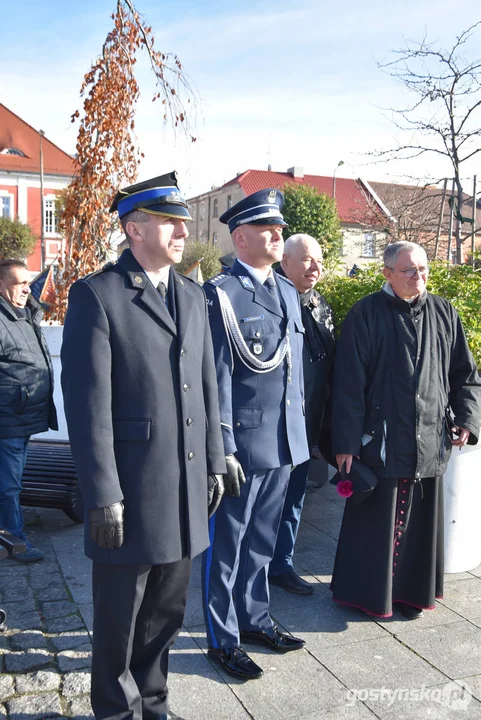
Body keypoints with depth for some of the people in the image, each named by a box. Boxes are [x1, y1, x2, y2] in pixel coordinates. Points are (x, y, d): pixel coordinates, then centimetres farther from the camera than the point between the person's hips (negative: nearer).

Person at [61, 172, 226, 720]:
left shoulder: (193, 296, 10)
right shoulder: (96, 294, -10)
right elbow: (87, 402, -14)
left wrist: (214, 461, 12)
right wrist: (102, 495, -15)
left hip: (186, 488, 6)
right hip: (131, 490, -6)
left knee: (166, 612, 20)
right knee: (119, 617, 13)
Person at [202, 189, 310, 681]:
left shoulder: (288, 292, 12)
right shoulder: (219, 295, -11)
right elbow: (217, 378, -14)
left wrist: (300, 432, 15)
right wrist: (223, 449, -16)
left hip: (284, 440, 7)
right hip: (242, 441, -7)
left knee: (261, 539, 21)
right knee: (226, 542, 9)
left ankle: (254, 618, 39)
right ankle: (222, 638, 26)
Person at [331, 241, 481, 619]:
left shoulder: (444, 313, 6)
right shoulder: (366, 314, -6)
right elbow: (349, 382, -9)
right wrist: (346, 442, -11)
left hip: (429, 441, 4)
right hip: (382, 439, -4)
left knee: (419, 518, 13)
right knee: (376, 519, 7)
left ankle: (411, 589, 31)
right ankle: (367, 591, 25)